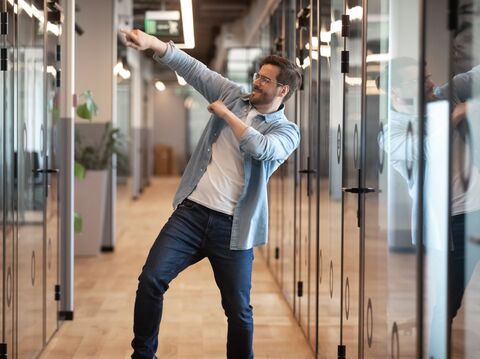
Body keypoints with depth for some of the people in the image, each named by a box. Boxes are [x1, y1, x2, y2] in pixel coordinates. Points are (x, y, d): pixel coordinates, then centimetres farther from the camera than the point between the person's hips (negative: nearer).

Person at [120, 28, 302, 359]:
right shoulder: (234, 97, 11)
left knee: (238, 309, 2)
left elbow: (261, 148, -22)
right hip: (191, 211, 3)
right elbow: (193, 68, 0)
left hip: (232, 227, -3)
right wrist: (151, 42, -13)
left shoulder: (287, 131, 1)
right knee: (151, 280, -6)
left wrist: (226, 114, -11)